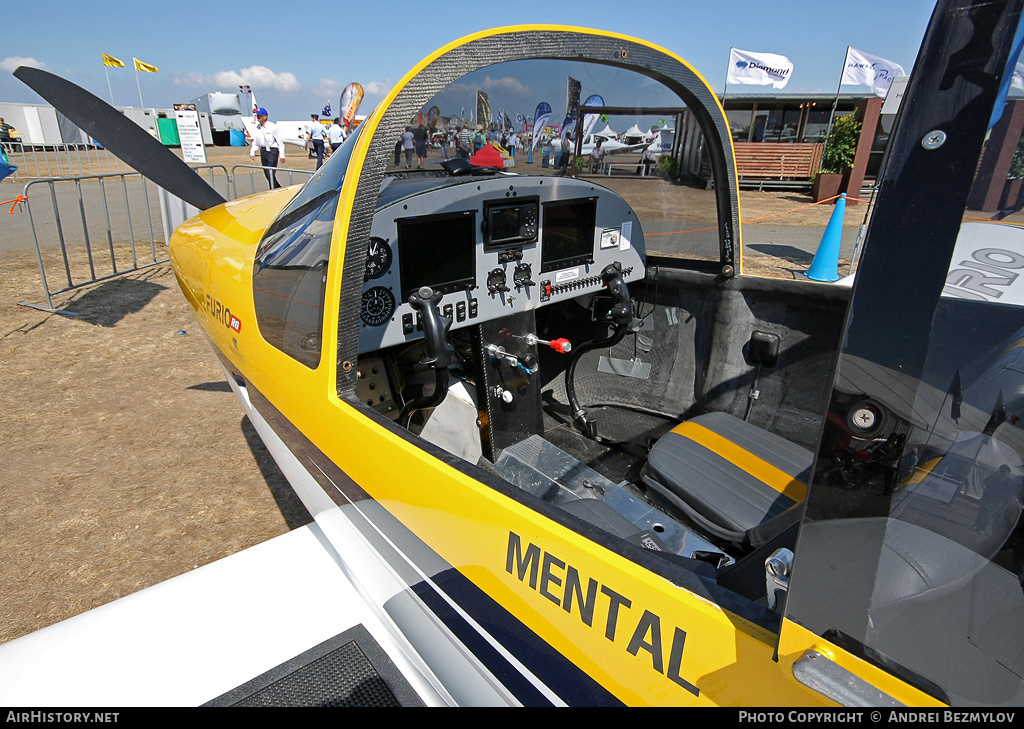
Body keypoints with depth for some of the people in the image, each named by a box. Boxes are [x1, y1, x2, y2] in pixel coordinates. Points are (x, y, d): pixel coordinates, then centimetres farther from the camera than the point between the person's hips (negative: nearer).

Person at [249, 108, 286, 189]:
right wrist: (252, 152, 8)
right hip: (263, 151, 7)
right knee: (267, 174, 9)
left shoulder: (272, 127, -9)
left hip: (272, 151, -7)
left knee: (270, 173, -13)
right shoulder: (257, 127, 8)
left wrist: (282, 155, -9)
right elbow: (255, 141, 17)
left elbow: (280, 141, -6)